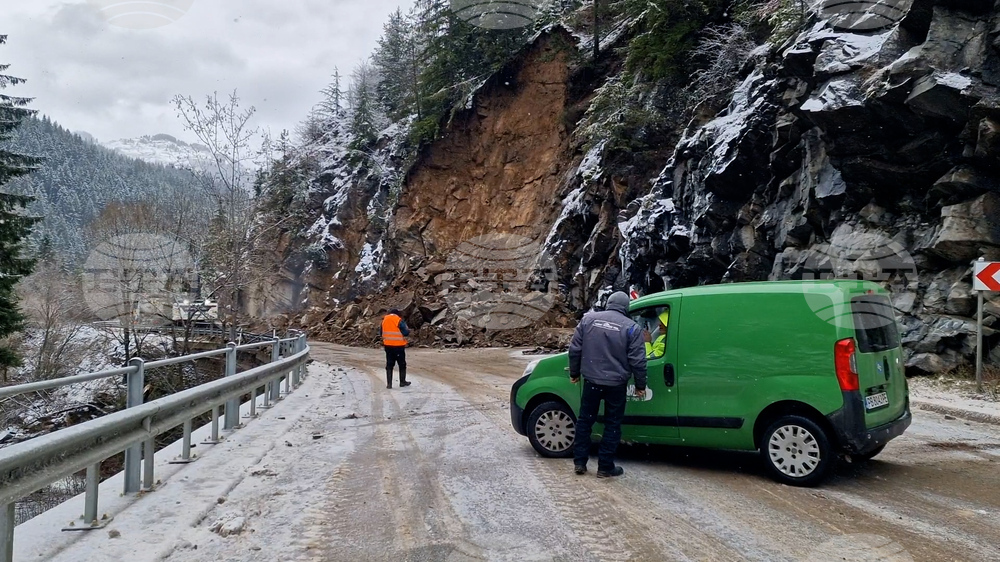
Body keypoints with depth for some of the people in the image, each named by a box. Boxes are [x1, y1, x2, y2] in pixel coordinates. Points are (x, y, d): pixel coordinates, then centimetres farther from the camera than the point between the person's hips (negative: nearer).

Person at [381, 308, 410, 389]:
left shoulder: (384, 320, 5)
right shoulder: (399, 320, -12)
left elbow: (382, 332, 15)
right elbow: (406, 332, -13)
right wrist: (407, 328, 6)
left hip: (388, 345, 4)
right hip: (399, 346, -4)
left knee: (389, 365, 10)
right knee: (402, 364, 11)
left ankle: (389, 383, 5)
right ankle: (402, 382, 18)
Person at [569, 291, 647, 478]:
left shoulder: (589, 319, 1)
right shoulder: (631, 328, -6)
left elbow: (575, 349, 3)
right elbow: (638, 361, -8)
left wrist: (574, 373, 15)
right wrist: (640, 385, 4)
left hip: (591, 380, 2)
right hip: (616, 384, -2)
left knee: (585, 420, 15)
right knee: (612, 424, 9)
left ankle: (580, 462, 19)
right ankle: (605, 467, 13)